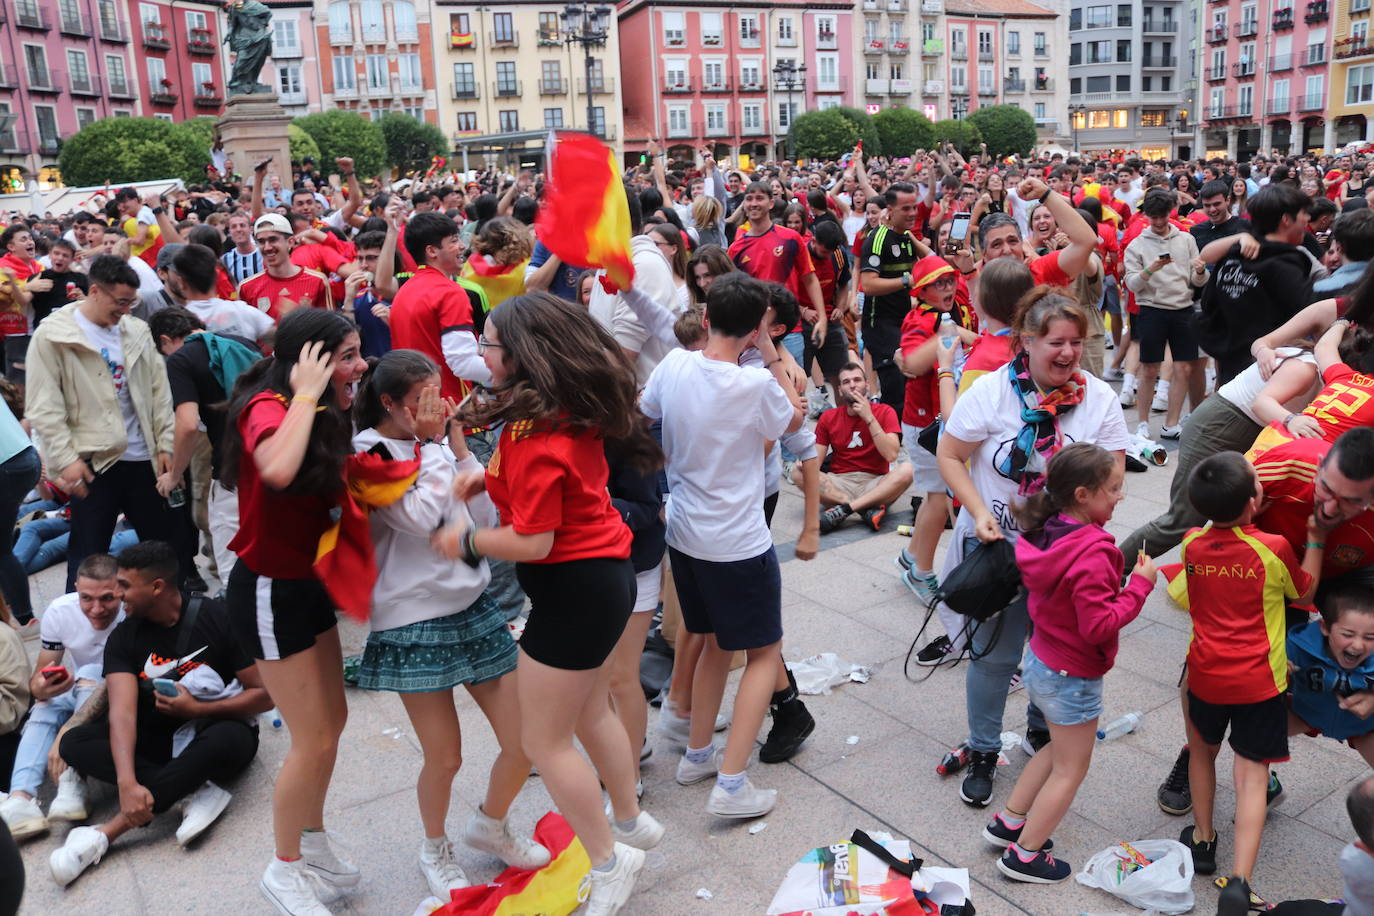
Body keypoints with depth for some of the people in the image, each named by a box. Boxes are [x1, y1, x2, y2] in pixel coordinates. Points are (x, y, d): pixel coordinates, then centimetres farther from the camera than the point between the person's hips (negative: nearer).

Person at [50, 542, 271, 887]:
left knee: (227, 740, -39)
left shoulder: (218, 619, -14)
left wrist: (197, 709, -19)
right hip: (160, 737, 5)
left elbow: (265, 693, -12)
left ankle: (105, 833, -33)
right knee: (75, 743, -17)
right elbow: (123, 712, -20)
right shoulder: (124, 637, -5)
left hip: (218, 728, -4)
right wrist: (127, 783, -34)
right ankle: (196, 791, -28)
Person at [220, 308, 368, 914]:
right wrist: (306, 394, -31)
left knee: (331, 721, 17)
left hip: (309, 584, 9)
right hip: (269, 591, -9)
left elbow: (327, 492, -1)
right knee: (314, 739, 0)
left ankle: (313, 844, 37)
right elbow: (278, 468, -44)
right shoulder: (267, 406, -21)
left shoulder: (320, 415, 6)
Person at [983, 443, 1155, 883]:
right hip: (1073, 677, -8)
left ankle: (1008, 822, 36)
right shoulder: (1091, 554, -29)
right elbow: (1098, 625, -28)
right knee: (1070, 769, 11)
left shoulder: (1045, 534, -4)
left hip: (1041, 661, 8)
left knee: (1059, 748, 28)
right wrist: (1139, 586, -20)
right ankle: (1023, 855, 21)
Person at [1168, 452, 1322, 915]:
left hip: (1205, 673, 3)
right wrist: (1316, 541, 12)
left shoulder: (1192, 545, -5)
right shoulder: (1273, 548, -14)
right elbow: (1304, 592, 5)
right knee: (1252, 774, 1)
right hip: (1260, 681, -3)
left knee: (1202, 751, 26)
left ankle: (1202, 841, 34)